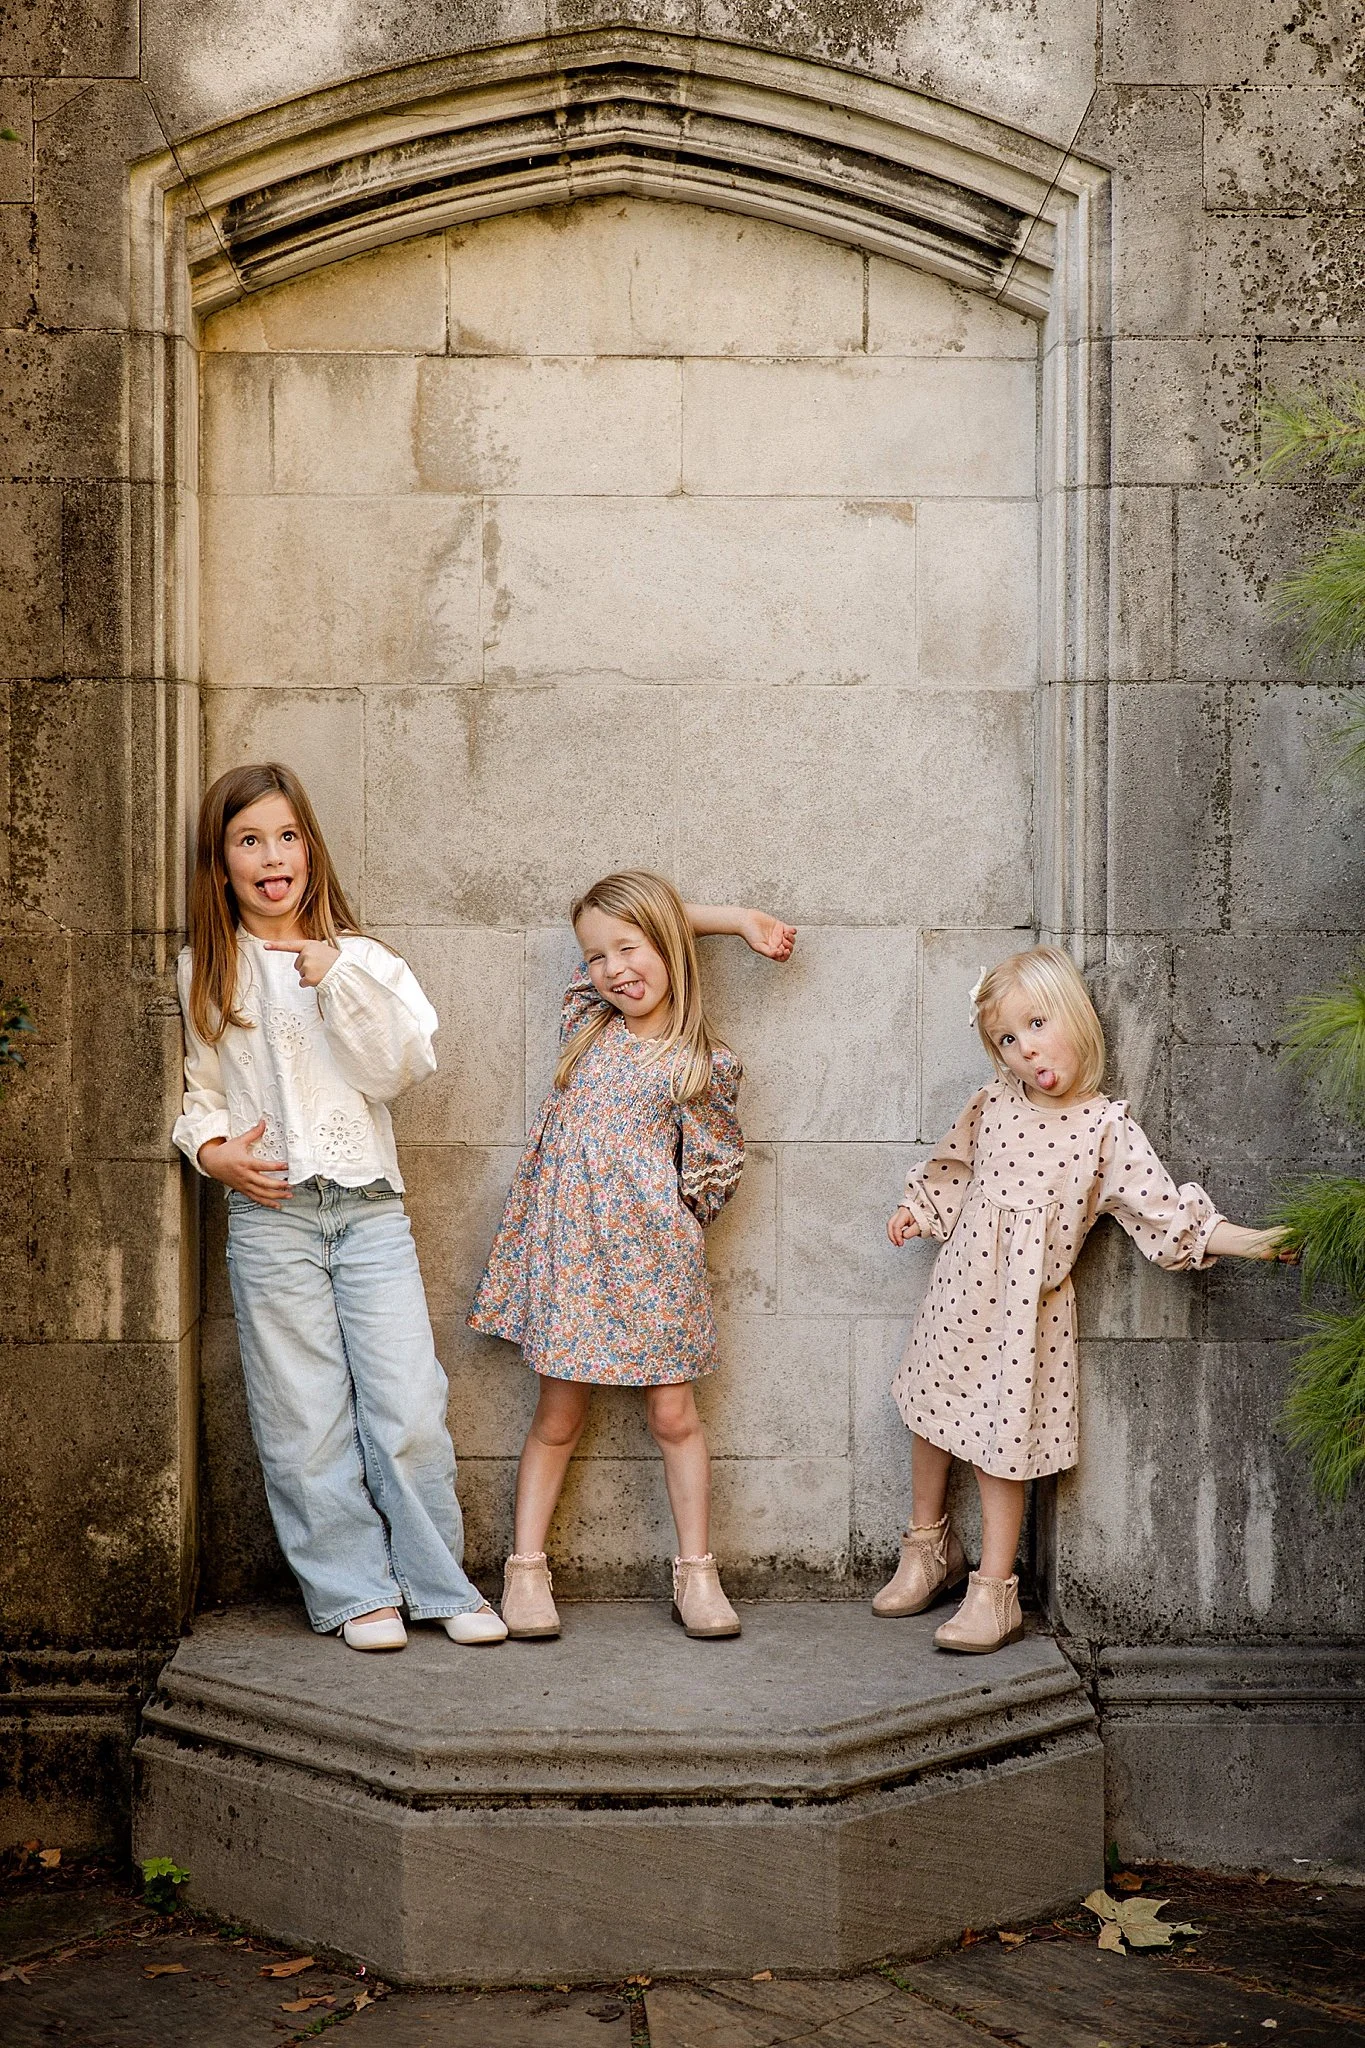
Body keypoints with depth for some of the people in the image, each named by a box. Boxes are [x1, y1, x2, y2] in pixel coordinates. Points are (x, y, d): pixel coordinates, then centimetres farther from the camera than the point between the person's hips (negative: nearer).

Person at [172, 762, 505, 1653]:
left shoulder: (362, 958, 9)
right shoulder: (207, 974, 9)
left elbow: (398, 1070, -2)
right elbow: (202, 1089, 14)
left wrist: (339, 981, -10)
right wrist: (215, 1150, -5)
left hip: (370, 1205, 0)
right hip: (270, 1210, 0)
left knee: (410, 1404, -2)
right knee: (305, 1418, 1)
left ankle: (439, 1582, 12)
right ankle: (354, 1590, 14)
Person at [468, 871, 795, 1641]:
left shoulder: (705, 1066, -2)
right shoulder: (588, 1024, 8)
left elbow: (716, 1168, 7)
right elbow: (605, 924, 19)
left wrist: (664, 1223, 1)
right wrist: (735, 919, 16)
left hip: (652, 1259, -2)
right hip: (568, 1250, 2)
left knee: (674, 1414, 5)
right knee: (560, 1416, 8)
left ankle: (696, 1572, 16)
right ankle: (527, 1569, 15)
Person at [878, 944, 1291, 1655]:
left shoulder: (1105, 1128, -11)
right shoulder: (992, 1104, -1)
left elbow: (1164, 1209, -10)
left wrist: (1247, 1242, -16)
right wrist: (917, 1211, 10)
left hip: (1028, 1305, -4)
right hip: (960, 1283, 4)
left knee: (1001, 1446, 0)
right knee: (931, 1417, 15)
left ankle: (992, 1591, 13)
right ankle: (929, 1550, 36)